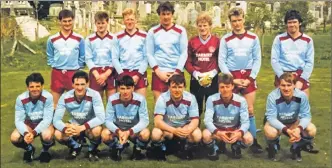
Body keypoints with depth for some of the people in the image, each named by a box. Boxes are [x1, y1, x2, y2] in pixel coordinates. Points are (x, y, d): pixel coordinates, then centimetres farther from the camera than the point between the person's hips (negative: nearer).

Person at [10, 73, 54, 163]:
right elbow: (19, 120, -17)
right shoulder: (21, 99, -19)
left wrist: (34, 132, -39)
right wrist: (25, 133, -37)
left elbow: (47, 119, -25)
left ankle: (45, 150, 2)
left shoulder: (48, 97, -25)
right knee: (14, 138, -24)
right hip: (28, 124, 3)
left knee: (47, 136, -36)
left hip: (44, 124, -2)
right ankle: (29, 149, 11)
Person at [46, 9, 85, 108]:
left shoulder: (79, 39, 0)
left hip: (73, 74, -1)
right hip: (57, 74, 1)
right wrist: (54, 66, 3)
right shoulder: (52, 39, 3)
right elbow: (50, 56, 14)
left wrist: (77, 69, 1)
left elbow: (82, 57, 6)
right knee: (55, 103, 8)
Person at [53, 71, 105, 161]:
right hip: (74, 126, 2)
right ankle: (75, 147, 9)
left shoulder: (94, 95, -25)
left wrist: (82, 127, -45)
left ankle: (92, 150, -1)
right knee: (58, 134, -25)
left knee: (97, 130, -36)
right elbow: (56, 119, -20)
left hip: (90, 126, -2)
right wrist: (65, 129, -42)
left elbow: (101, 118, -32)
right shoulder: (65, 97, -19)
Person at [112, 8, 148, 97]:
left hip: (140, 73, -1)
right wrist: (122, 74, -7)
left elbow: (146, 57, 0)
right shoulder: (118, 37, 7)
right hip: (123, 73, 1)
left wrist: (138, 74, -8)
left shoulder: (144, 36, 4)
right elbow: (115, 58, 3)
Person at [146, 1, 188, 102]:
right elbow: (149, 54, 5)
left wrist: (177, 72, -7)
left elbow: (184, 53, 2)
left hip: (176, 73, 0)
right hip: (159, 73, 1)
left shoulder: (181, 31, 6)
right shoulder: (152, 32, 8)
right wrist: (158, 71, -6)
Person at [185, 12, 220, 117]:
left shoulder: (217, 41, 0)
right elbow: (187, 62, 1)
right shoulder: (192, 41, 3)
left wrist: (212, 73, -12)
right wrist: (196, 74, -12)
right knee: (196, 108, 8)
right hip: (195, 80, 1)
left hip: (212, 80, -1)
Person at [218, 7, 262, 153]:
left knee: (250, 109, 2)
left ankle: (253, 141, 8)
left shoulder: (253, 38, 5)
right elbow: (221, 61, -1)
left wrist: (251, 78, -7)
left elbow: (257, 59, 4)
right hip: (231, 77, -1)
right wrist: (232, 79, -9)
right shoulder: (225, 39, 2)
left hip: (248, 77, 1)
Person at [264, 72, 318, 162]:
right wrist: (286, 130, -44)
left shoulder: (302, 95, -24)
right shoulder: (273, 96, -31)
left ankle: (296, 148, 10)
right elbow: (271, 117, -31)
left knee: (312, 130, -21)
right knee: (271, 132, -35)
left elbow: (306, 115, -21)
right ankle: (273, 147, 3)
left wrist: (299, 128, -42)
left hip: (293, 122, 3)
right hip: (275, 122, -3)